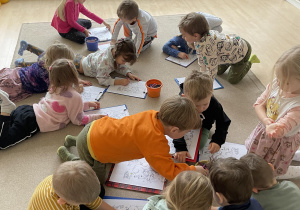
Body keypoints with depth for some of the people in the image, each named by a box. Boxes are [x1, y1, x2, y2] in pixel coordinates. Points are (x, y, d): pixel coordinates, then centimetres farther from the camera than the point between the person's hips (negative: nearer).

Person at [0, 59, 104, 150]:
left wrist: (87, 104, 30)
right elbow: (79, 120, 0)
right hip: (34, 123, -7)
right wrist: (97, 117, 10)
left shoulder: (54, 88, 13)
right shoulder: (75, 97, -11)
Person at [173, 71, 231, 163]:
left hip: (203, 126, 0)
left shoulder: (215, 105, -36)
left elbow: (223, 124, -23)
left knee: (200, 145, -17)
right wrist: (180, 148, -46)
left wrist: (217, 141, -37)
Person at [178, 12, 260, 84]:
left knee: (233, 80, 9)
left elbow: (212, 69, -34)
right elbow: (201, 56, 1)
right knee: (219, 72, 18)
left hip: (242, 51, -7)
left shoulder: (207, 47, -44)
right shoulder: (198, 38, -16)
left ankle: (250, 61, 22)